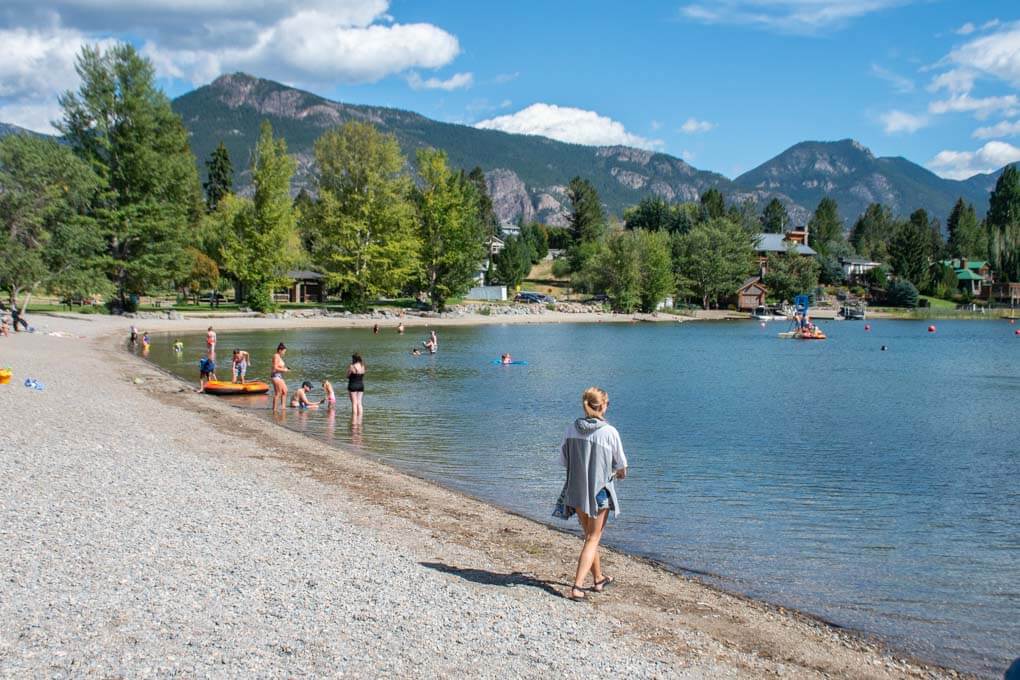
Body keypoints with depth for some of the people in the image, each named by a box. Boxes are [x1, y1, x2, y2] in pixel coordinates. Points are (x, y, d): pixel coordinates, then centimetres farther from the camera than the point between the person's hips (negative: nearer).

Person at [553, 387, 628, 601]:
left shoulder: (572, 429, -5)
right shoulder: (609, 432, -16)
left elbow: (563, 461, 5)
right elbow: (621, 467, -6)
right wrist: (620, 473, 17)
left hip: (576, 491, 5)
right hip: (600, 491, -4)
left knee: (589, 535, 21)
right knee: (593, 539, 7)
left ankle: (599, 579, 36)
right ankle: (577, 586, -3)